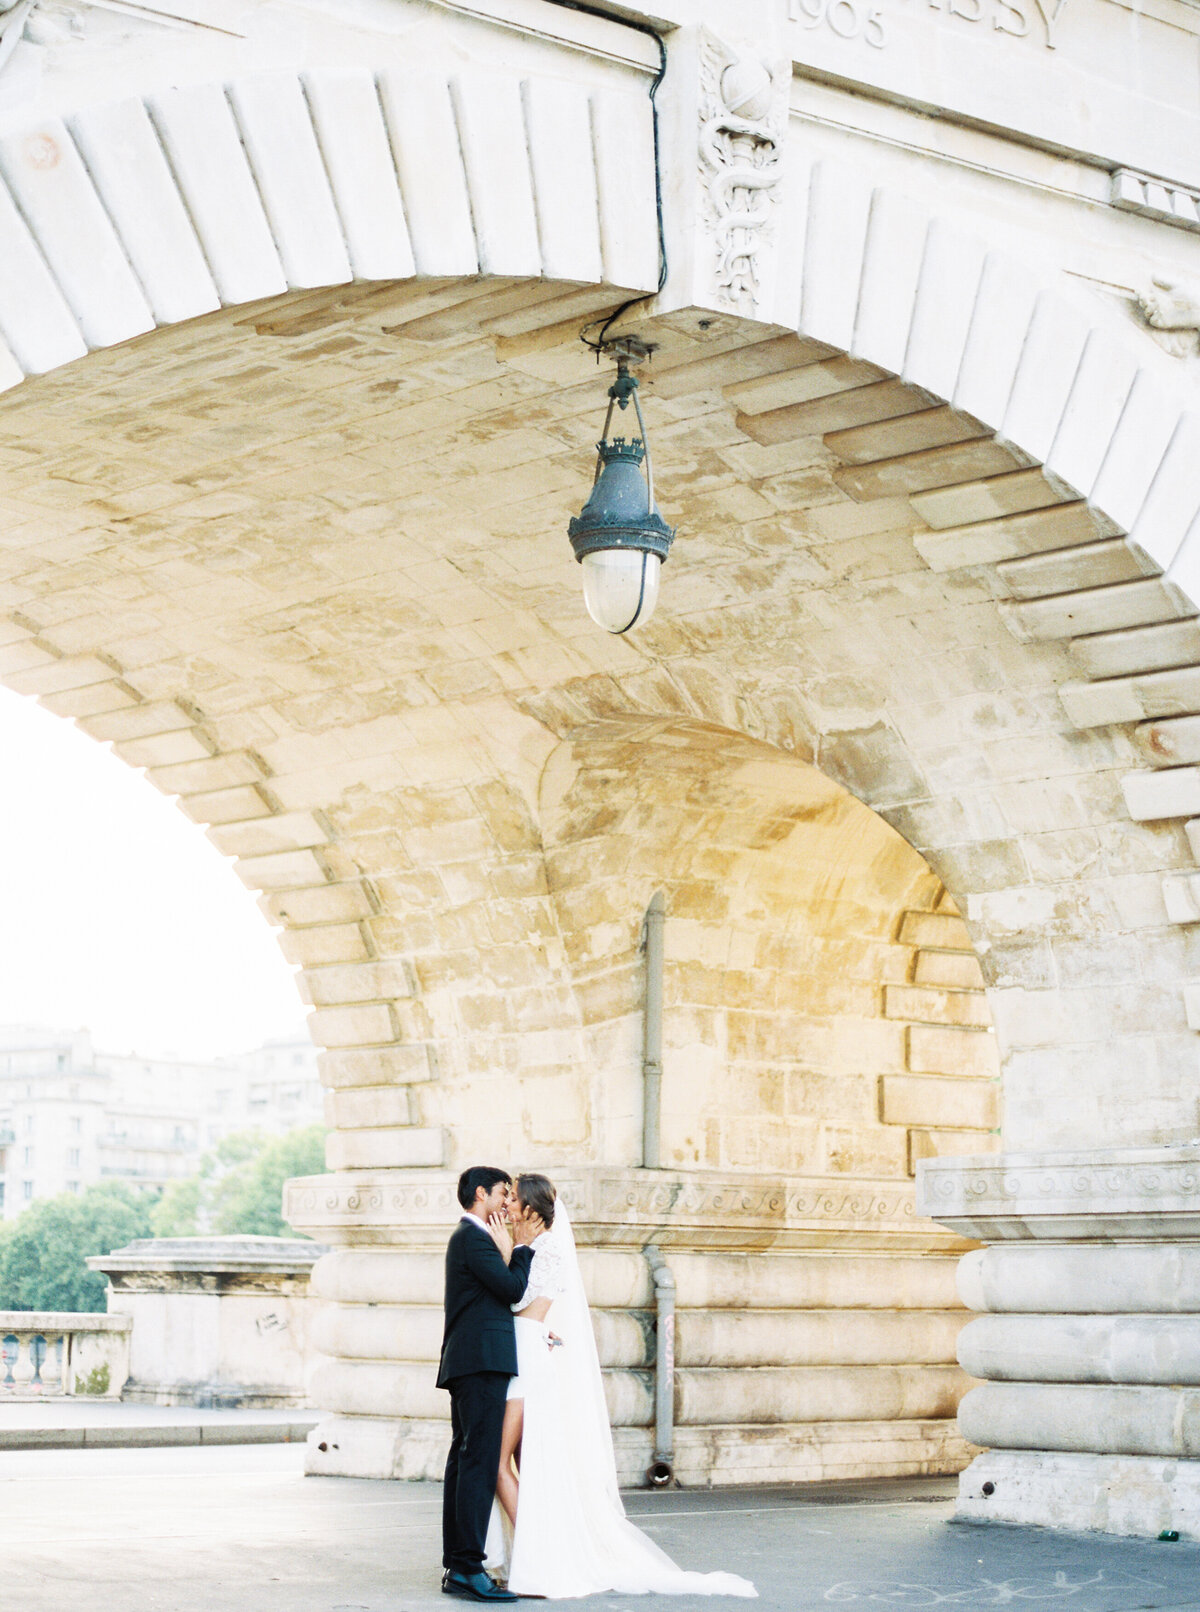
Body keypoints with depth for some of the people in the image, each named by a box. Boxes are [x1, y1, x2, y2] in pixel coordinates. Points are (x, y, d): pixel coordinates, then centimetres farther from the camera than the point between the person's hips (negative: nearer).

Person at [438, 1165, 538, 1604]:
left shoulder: (471, 1238, 24)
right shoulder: (473, 1238, -9)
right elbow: (513, 1288, -12)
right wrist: (523, 1248, 2)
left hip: (468, 1365, 11)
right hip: (482, 1362, -11)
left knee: (465, 1462, 9)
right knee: (479, 1463, -13)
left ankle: (456, 1567, 11)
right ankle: (467, 1568, -16)